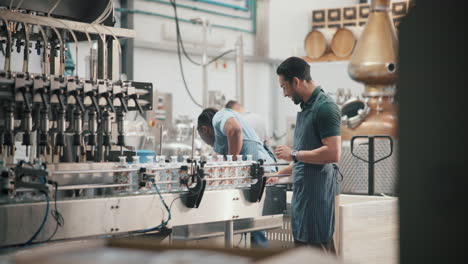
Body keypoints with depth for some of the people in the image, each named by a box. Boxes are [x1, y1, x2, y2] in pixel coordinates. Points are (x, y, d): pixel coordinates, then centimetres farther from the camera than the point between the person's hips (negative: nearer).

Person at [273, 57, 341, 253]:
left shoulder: (325, 108, -13)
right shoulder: (305, 108, 16)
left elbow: (333, 153, -22)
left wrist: (294, 154, -14)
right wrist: (280, 174, 26)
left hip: (317, 194, -10)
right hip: (302, 192, 10)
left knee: (317, 248, -6)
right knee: (301, 244, 12)